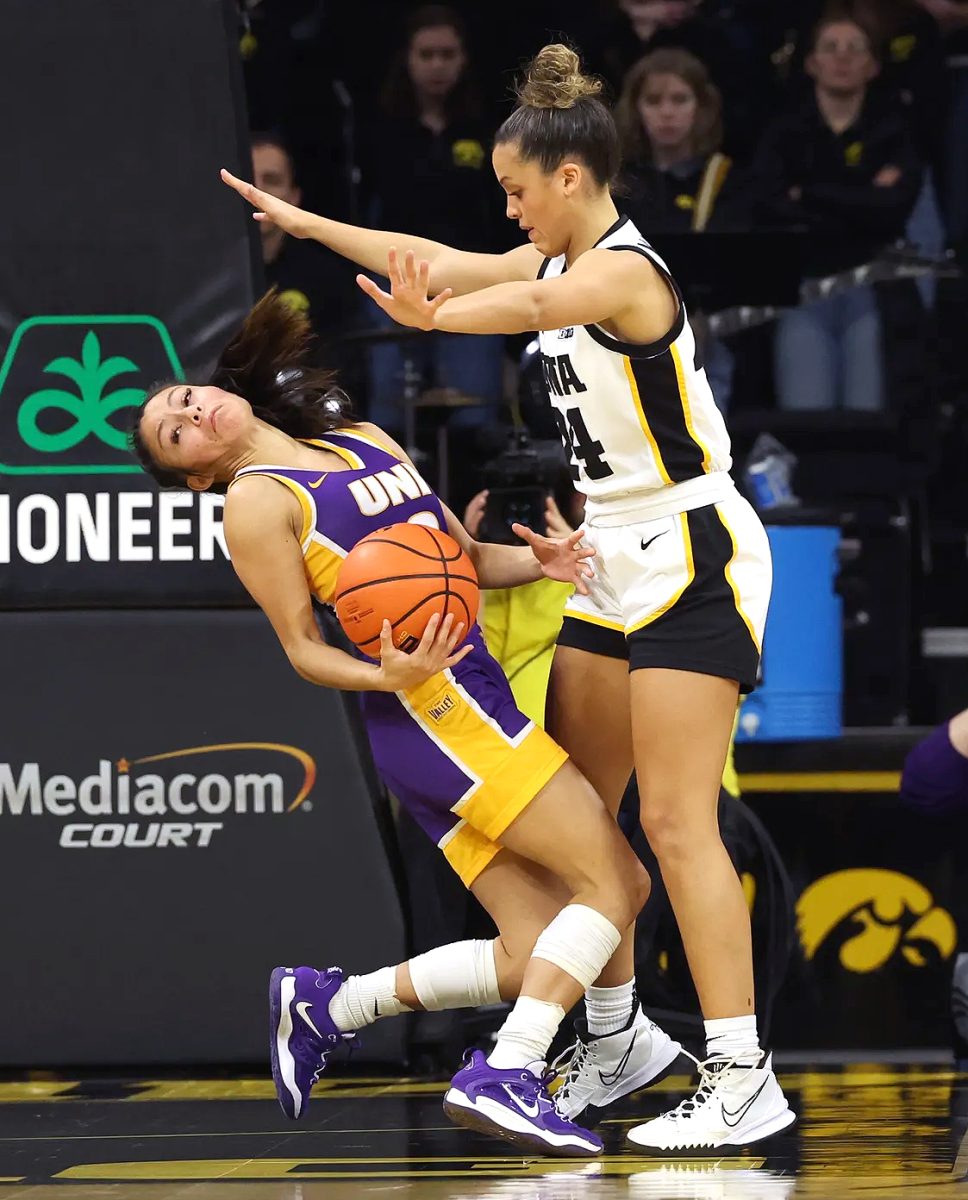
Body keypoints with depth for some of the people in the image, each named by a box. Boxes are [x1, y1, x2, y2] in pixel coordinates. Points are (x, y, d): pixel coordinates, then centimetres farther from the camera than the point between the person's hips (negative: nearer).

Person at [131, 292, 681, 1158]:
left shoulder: (368, 442, 20)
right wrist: (388, 675, -22)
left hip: (476, 704, 8)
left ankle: (326, 1004, 14)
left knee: (538, 954, 4)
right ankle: (506, 1076, -23)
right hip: (433, 705, -8)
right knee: (613, 883, -14)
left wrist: (536, 560, 1)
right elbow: (303, 649, -3)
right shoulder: (256, 504, -1)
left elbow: (464, 558, 21)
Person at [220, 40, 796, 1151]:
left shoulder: (625, 272, -19)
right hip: (617, 567, 10)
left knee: (676, 821, -14)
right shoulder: (563, 265, 10)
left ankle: (743, 1078, -15)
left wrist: (431, 317, -56)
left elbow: (531, 304, -39)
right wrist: (306, 223, 27)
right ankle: (613, 1037, 24)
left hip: (689, 562, -10)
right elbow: (442, 263, 23)